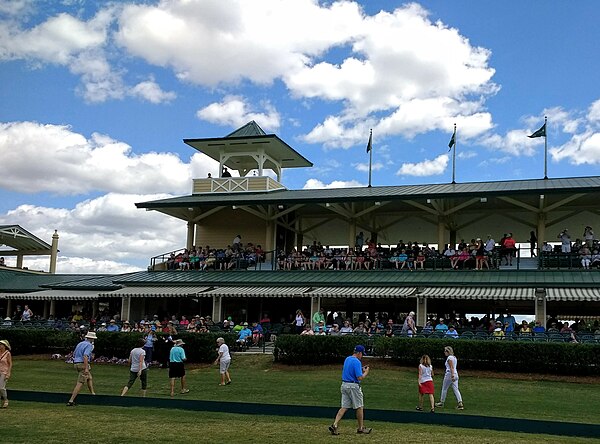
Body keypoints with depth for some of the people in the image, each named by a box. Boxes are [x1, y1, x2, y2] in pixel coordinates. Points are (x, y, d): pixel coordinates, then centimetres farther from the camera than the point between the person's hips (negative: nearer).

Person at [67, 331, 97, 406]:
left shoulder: (80, 344, 16)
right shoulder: (89, 345, -10)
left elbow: (74, 354, 20)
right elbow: (85, 356, -22)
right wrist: (86, 368, -25)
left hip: (76, 363, 9)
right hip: (83, 364, -9)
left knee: (89, 378, 23)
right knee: (80, 383, -8)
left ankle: (92, 393, 26)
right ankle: (71, 400, -12)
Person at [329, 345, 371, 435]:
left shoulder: (347, 359, 12)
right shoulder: (357, 362, -17)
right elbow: (360, 378, -20)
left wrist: (361, 370, 18)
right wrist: (366, 372, -3)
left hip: (344, 385, 8)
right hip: (353, 386, -8)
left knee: (344, 407, 6)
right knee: (359, 407, 7)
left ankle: (334, 425, -7)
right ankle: (361, 428, 18)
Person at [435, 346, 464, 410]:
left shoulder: (449, 358, -12)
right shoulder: (454, 357, 16)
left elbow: (452, 367, -20)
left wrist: (452, 376, -26)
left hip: (449, 374, -8)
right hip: (455, 374, 8)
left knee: (444, 389, 6)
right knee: (456, 389, 3)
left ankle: (441, 402, 17)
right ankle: (460, 403, -10)